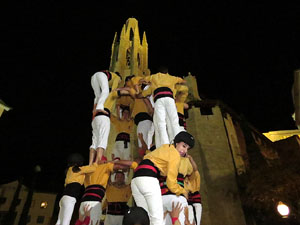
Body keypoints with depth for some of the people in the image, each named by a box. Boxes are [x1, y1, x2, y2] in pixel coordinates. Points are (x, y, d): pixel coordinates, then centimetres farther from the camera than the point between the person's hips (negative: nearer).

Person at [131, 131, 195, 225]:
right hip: (148, 179, -9)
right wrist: (183, 192, 16)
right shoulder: (175, 154, 1)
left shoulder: (165, 147, 25)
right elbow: (171, 183, -2)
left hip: (135, 179, 9)